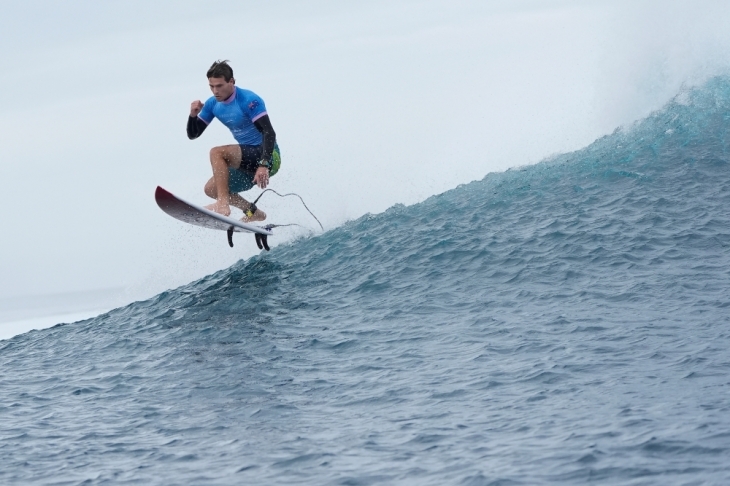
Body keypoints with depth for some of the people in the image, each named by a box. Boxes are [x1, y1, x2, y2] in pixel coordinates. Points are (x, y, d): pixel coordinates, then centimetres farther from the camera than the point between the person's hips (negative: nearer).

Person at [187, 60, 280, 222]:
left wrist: (264, 165, -39)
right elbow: (193, 135, 11)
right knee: (211, 189, 4)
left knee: (217, 152, -25)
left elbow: (269, 133, -27)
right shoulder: (213, 104, 4)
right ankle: (253, 212, 19)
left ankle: (223, 204, -34)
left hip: (267, 156, -9)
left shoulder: (249, 100, -18)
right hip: (249, 159, 9)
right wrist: (193, 115, -11)